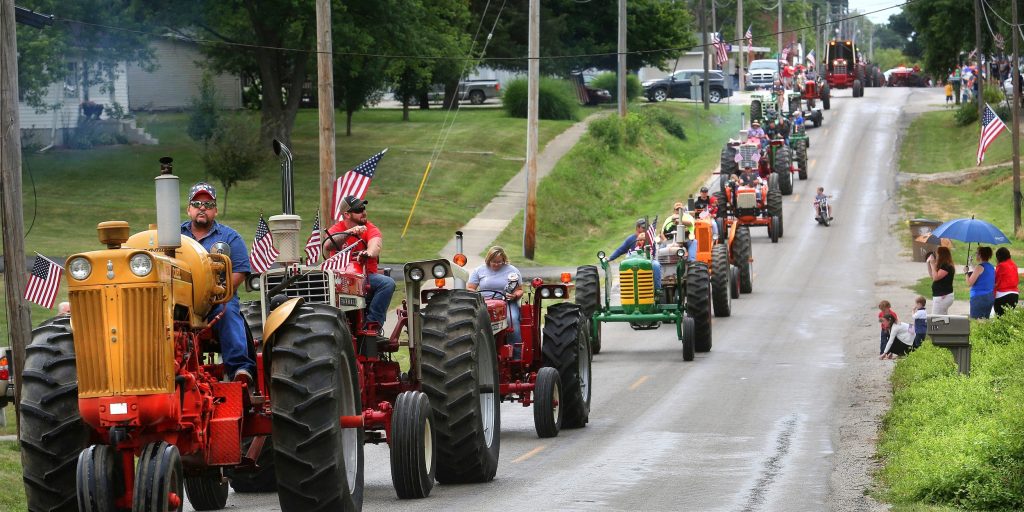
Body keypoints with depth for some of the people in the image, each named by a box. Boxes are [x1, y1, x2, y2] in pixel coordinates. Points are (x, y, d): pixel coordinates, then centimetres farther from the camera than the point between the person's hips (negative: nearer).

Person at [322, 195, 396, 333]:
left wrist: (370, 253, -44)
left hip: (367, 276, 1)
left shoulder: (370, 229, 5)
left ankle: (372, 323, -27)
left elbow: (375, 243, -18)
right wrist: (348, 233, -29)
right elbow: (327, 246, -16)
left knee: (388, 283, -27)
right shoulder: (337, 229, 5)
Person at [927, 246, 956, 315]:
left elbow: (936, 277, -22)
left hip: (943, 297, -11)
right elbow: (931, 276, 23)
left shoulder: (947, 267, -16)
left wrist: (932, 264, -13)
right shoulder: (942, 266, 14)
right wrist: (928, 264, 15)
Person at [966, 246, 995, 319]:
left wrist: (967, 272, 2)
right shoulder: (992, 267, 11)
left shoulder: (979, 267, -13)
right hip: (990, 297, 8)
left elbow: (969, 283, -15)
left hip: (979, 297, -8)